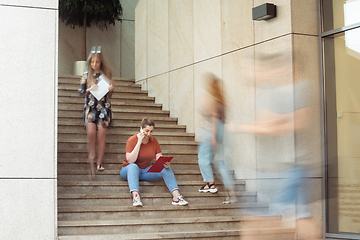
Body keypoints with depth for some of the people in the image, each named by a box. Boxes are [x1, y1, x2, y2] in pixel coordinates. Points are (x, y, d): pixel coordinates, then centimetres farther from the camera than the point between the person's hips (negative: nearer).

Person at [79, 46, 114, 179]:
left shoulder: (106, 74, 9)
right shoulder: (86, 75, 9)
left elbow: (109, 93, 14)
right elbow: (81, 90, 9)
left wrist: (110, 89, -8)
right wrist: (90, 89, -10)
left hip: (103, 107, 0)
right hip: (90, 107, 0)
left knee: (101, 136, -2)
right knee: (91, 132, -19)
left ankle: (99, 163, 7)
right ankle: (91, 161, -5)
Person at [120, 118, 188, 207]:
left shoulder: (154, 141, 0)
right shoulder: (132, 140, -12)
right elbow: (130, 160, -23)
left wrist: (165, 163, -26)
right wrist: (139, 143, -24)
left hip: (146, 171, 4)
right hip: (129, 171, -4)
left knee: (166, 168, -20)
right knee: (133, 166, -39)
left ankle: (176, 195, -34)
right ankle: (135, 196, -54)